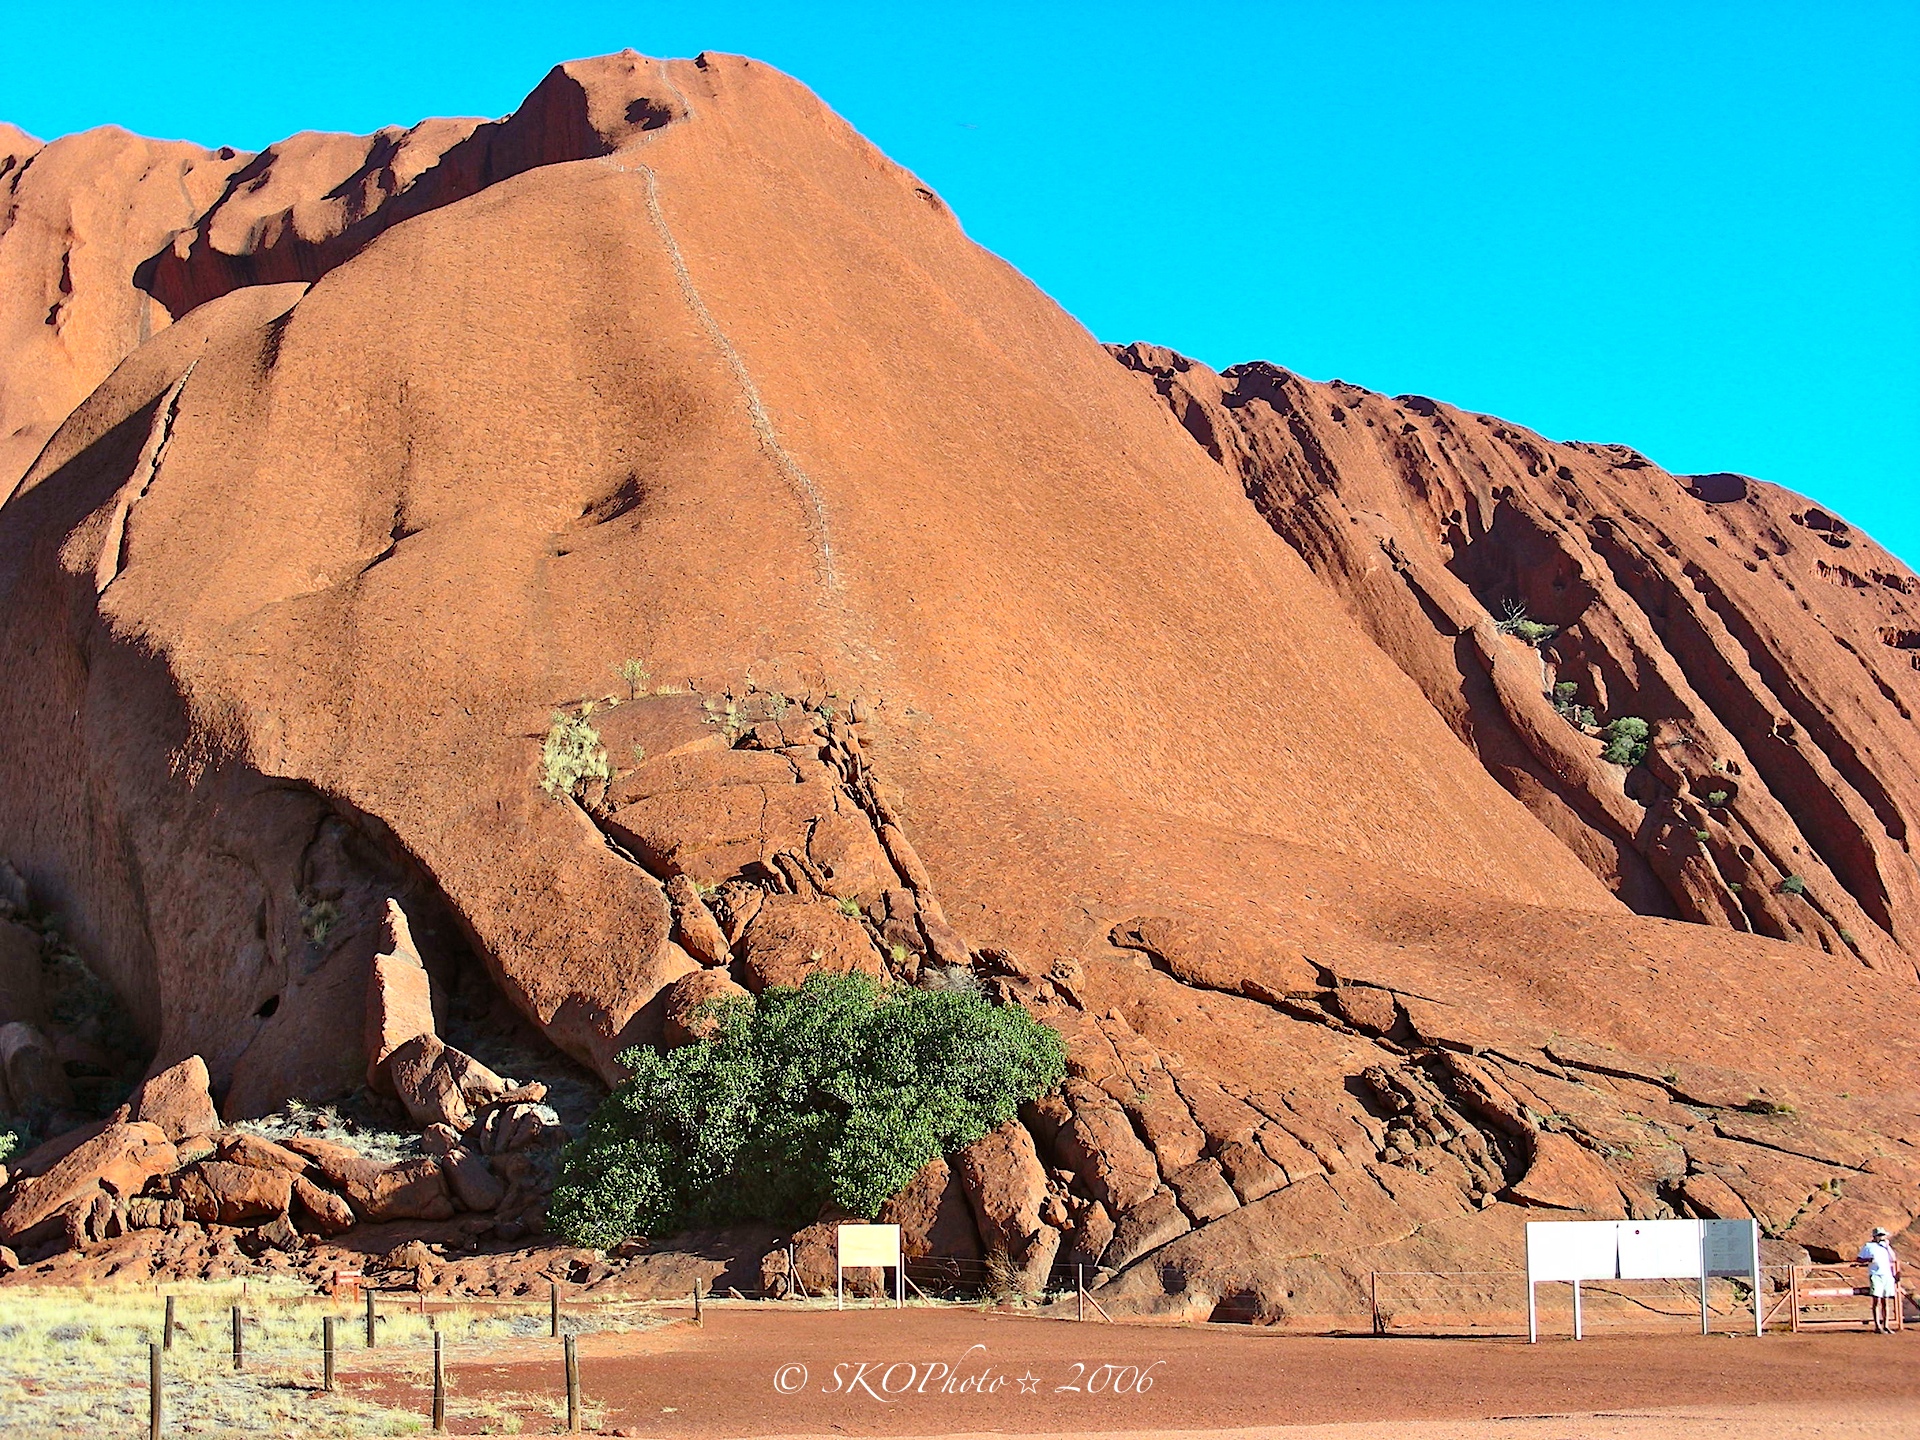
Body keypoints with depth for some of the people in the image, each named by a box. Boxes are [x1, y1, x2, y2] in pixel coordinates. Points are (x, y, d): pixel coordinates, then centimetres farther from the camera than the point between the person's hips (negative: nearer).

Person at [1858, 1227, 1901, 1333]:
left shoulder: (1885, 1245, 17)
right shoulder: (1868, 1246, 3)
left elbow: (1893, 1259, 12)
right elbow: (1860, 1260, 3)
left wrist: (1888, 1246, 3)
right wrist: (1869, 1260, -16)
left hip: (1888, 1275, 5)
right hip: (1876, 1275, -5)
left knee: (1886, 1302, 5)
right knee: (1877, 1301, -7)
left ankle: (1886, 1326, 9)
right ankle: (1877, 1326, -6)